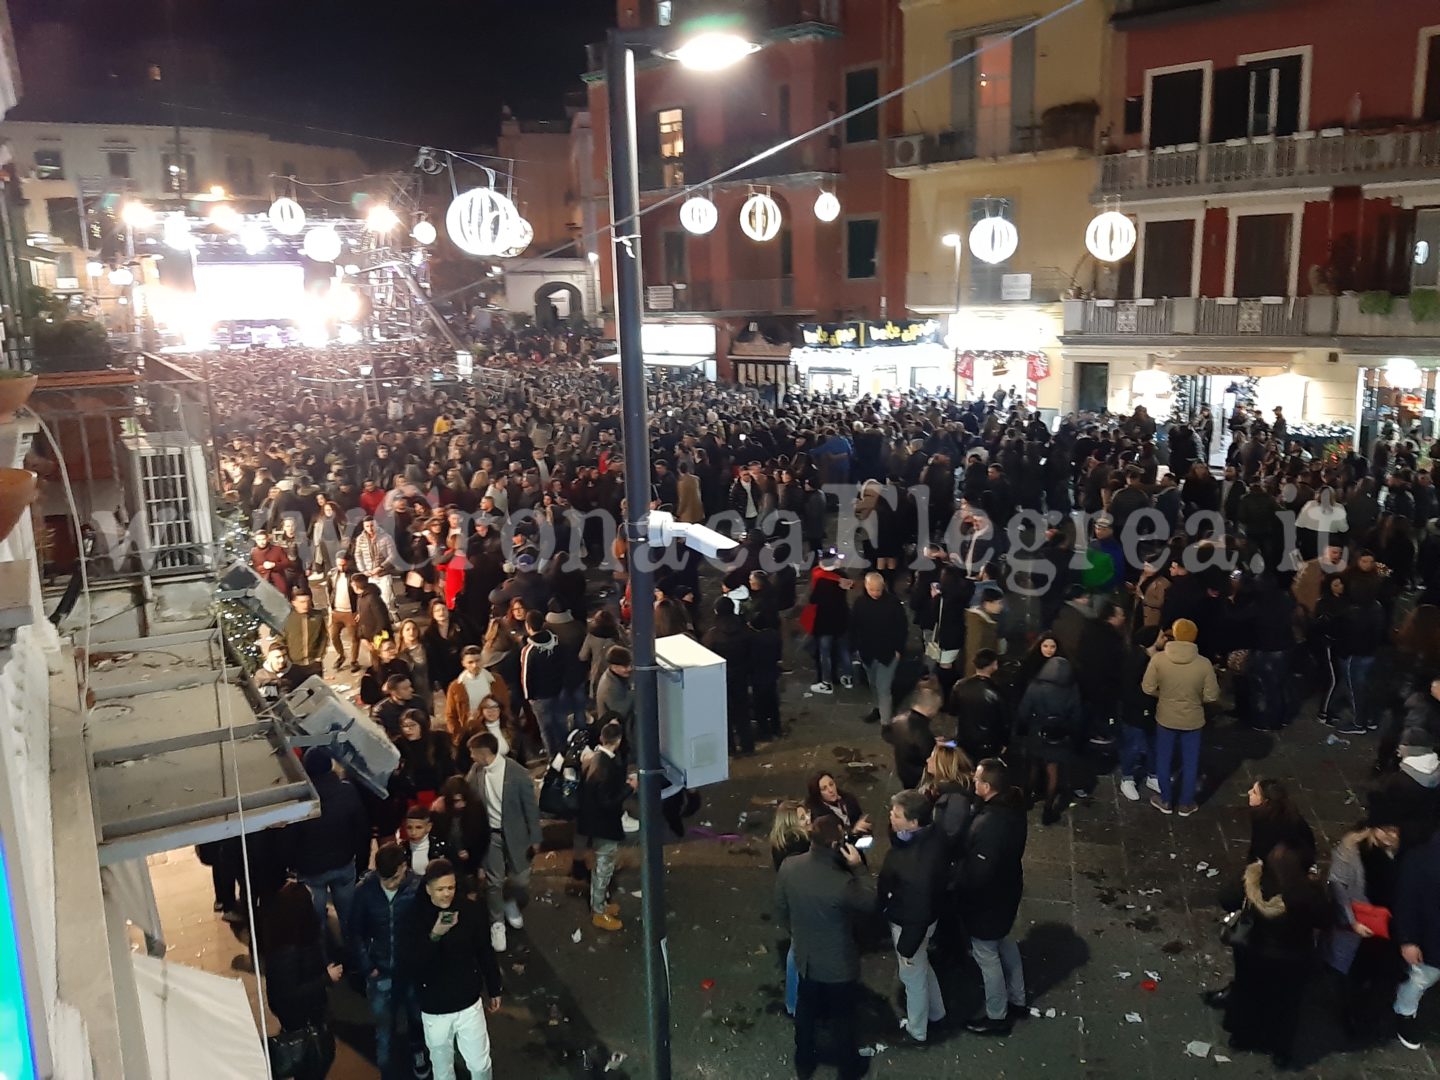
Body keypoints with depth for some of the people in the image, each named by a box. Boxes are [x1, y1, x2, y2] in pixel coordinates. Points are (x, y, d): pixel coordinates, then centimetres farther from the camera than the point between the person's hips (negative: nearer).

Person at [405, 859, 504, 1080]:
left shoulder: (470, 909, -11)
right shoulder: (416, 917, -15)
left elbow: (484, 952, 2)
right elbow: (413, 963, -24)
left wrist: (494, 989, 10)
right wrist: (434, 935, -38)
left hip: (469, 1002, 1)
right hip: (434, 1008, -1)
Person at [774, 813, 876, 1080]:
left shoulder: (788, 867, -19)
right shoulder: (842, 882, -37)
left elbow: (781, 912, -2)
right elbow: (870, 902, -15)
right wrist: (858, 866, -15)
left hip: (805, 958, 5)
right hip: (838, 964, -4)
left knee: (805, 1011, 28)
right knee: (842, 1017, 21)